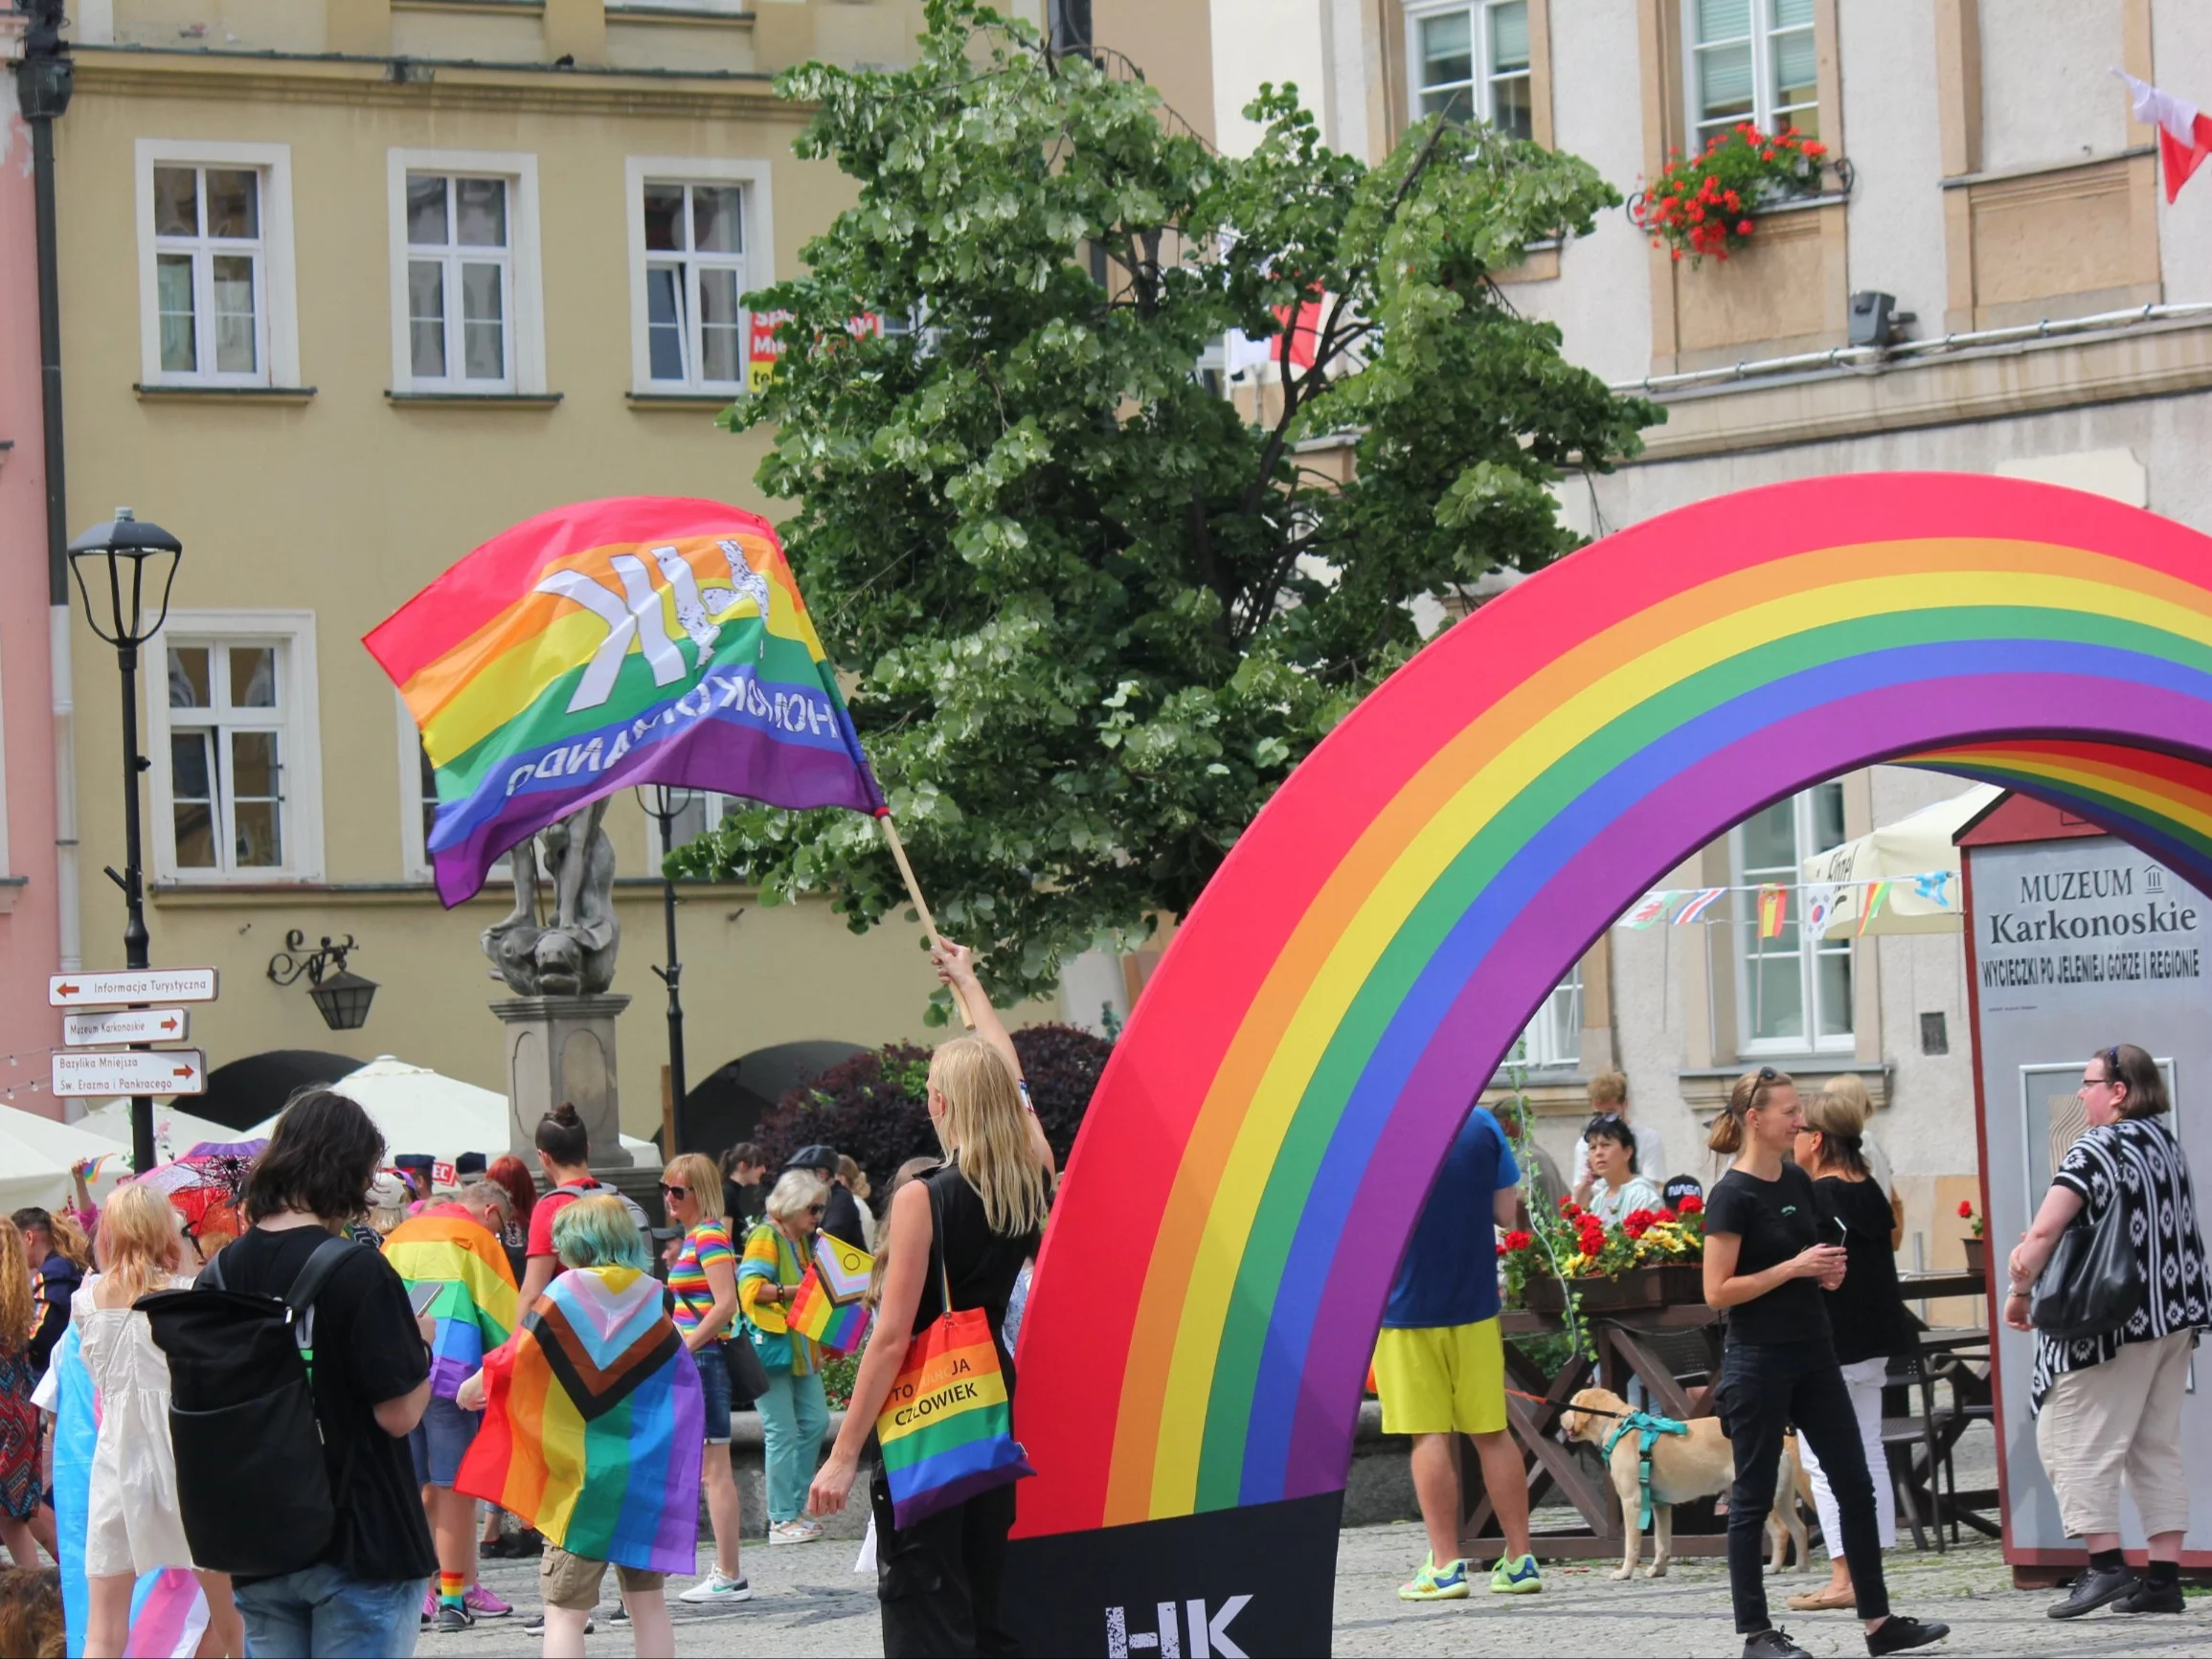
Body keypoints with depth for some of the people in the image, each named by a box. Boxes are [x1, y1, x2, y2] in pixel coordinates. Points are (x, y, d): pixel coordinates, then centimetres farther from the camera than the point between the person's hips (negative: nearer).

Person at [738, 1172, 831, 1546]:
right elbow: (751, 1289, -20)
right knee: (782, 1432, -7)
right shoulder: (765, 1237, -9)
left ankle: (795, 1506, 16)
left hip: (800, 1346, 9)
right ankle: (782, 1520, -2)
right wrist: (798, 1291, -24)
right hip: (771, 1344, -9)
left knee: (815, 1422, 7)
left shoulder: (802, 1240, 18)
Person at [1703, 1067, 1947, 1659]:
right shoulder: (1733, 1195, -13)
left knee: (1854, 1484, 7)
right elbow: (1717, 1292, -17)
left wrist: (1826, 1270, 1)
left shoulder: (1799, 1182, 10)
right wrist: (1794, 1267, -19)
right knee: (1754, 1498, 1)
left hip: (1812, 1352, 8)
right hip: (1759, 1361, -8)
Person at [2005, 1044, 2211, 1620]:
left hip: (2115, 1325, -9)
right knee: (2158, 1447, 11)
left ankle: (2105, 1562, -10)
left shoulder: (2096, 1150, -15)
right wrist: (2033, 1251, 2)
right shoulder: (2163, 1141, 12)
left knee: (2071, 1441, -2)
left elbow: (2044, 1232, -20)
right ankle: (2164, 1577, 9)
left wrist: (2019, 1290, -4)